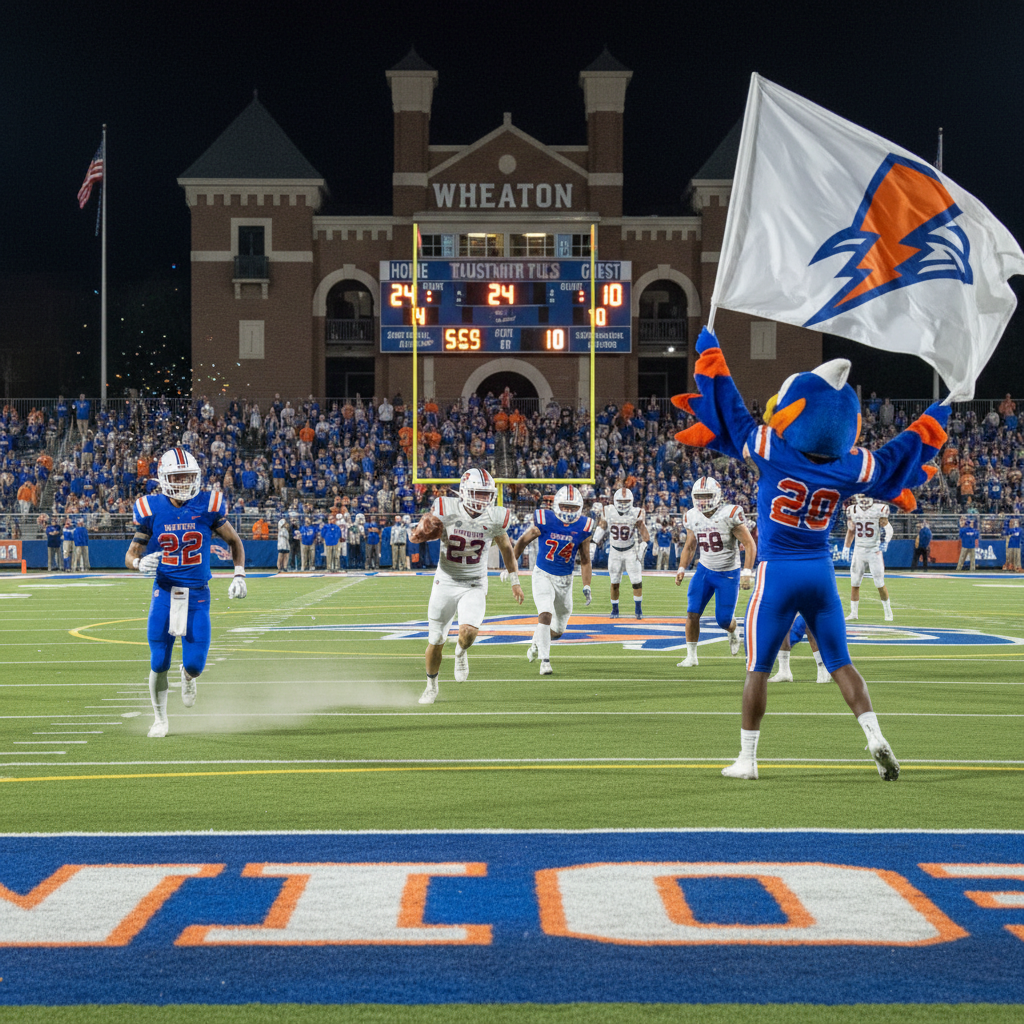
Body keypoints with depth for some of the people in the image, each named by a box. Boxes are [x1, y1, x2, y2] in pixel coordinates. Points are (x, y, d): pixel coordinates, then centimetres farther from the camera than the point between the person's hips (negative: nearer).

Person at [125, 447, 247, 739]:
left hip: (197, 595, 0)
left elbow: (234, 542, 11)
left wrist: (239, 575, 1)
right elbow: (130, 556, 3)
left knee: (195, 664, -7)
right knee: (159, 664, -3)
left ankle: (188, 675, 35)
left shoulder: (208, 506, -4)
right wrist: (140, 563, -19)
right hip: (164, 594, 0)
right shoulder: (152, 509, -3)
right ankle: (160, 719, 23)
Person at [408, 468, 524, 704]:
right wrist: (421, 531, -27)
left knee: (468, 632, -26)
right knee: (435, 643, 7)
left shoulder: (495, 518, -10)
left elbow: (505, 547, 9)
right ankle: (432, 685, 34)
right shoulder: (446, 511, -15)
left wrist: (515, 581, 14)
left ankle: (461, 652, 11)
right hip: (445, 583, 0)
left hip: (474, 586, 0)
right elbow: (415, 535, -2)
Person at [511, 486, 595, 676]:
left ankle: (538, 640, 44)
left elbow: (585, 560, 2)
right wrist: (511, 566, 5)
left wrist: (586, 587, -3)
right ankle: (545, 661, -15)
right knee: (545, 615, -23)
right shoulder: (544, 521, -16)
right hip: (543, 575, -3)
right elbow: (523, 541, 0)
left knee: (558, 630, 12)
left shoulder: (583, 528, -9)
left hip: (565, 580, 3)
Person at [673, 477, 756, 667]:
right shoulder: (693, 518, -1)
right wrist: (681, 568, 3)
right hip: (704, 570, 4)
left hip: (728, 574, -4)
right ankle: (691, 656, 2)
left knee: (723, 620, -1)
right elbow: (690, 546, 15)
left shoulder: (730, 515, -19)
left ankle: (733, 632, 36)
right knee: (692, 614, -9)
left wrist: (747, 572, -25)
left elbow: (750, 545, -16)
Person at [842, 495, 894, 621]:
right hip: (859, 549, 4)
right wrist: (846, 548, 12)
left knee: (880, 584, -4)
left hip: (874, 550, -4)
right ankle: (853, 613, 11)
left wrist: (884, 541, -22)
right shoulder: (852, 510, 5)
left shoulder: (879, 509, -8)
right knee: (854, 583, 1)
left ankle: (888, 611, 12)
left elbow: (886, 528, -5)